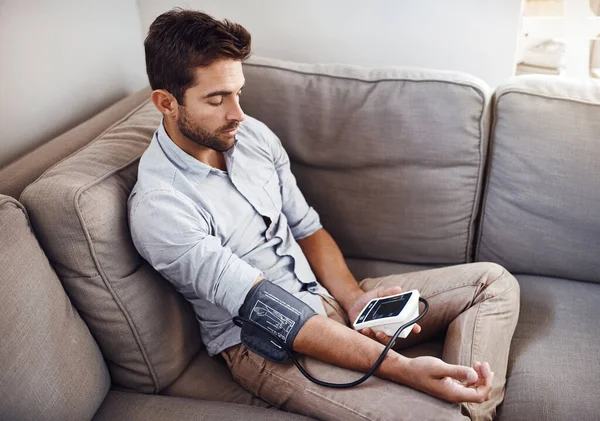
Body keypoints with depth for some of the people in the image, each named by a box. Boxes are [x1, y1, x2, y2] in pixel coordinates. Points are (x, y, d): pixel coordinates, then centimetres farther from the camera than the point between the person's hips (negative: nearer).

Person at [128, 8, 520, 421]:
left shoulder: (253, 134, 0)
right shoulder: (158, 207, -21)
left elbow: (307, 229, 9)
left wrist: (354, 298, -10)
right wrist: (402, 368, -29)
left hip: (325, 296, 8)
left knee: (493, 281, 0)